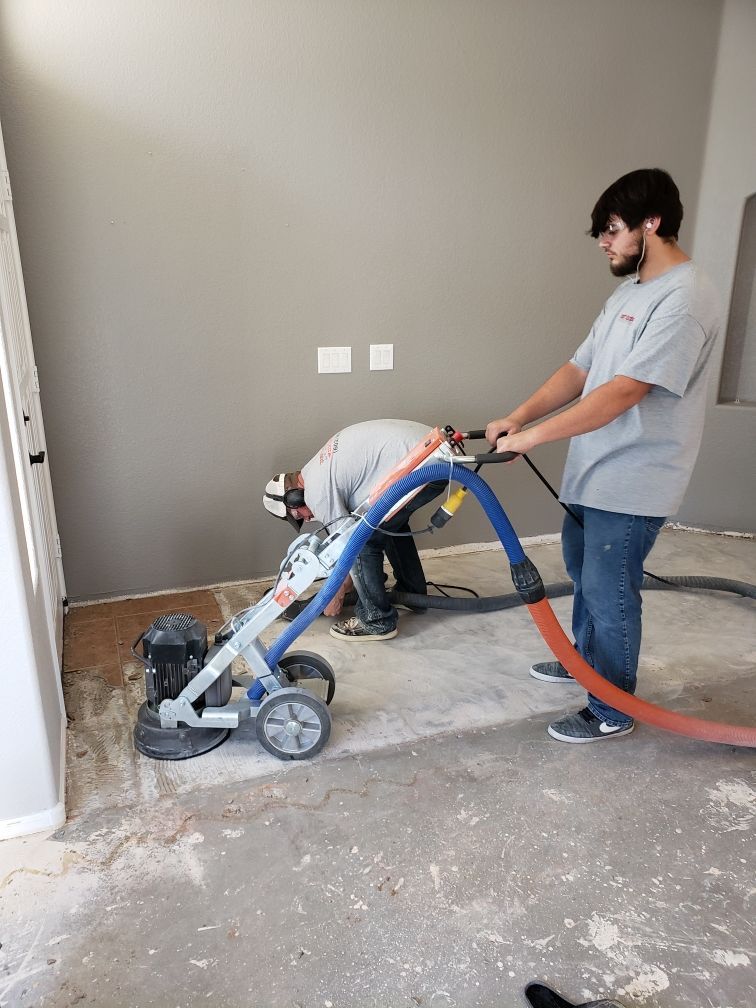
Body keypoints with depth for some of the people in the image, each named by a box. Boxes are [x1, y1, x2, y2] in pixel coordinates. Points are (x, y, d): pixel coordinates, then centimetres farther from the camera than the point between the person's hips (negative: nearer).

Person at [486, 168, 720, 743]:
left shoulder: (684, 300, -20)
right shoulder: (632, 290, 11)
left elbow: (622, 393, -29)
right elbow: (580, 370, 8)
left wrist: (533, 437, -27)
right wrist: (518, 416, -4)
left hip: (632, 482, -10)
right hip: (595, 470, 10)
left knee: (609, 591, 1)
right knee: (584, 570, 22)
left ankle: (612, 712, 20)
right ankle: (588, 659, 45)